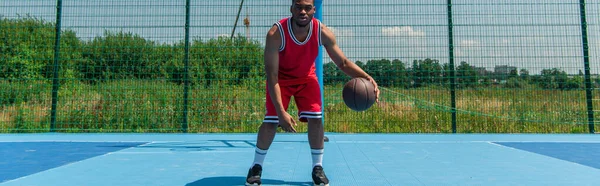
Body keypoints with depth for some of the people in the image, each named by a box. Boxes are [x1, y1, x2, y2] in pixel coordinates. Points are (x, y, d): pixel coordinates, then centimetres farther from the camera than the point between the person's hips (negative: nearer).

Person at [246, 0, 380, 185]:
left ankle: (318, 168, 7)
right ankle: (256, 166, 10)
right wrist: (281, 111, -40)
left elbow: (343, 63, -14)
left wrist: (366, 77, -33)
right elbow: (272, 76, -33)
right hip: (281, 78, -2)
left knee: (315, 119, -10)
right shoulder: (276, 33, -33)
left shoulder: (323, 32, -24)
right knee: (271, 121, -11)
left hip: (307, 78, 2)